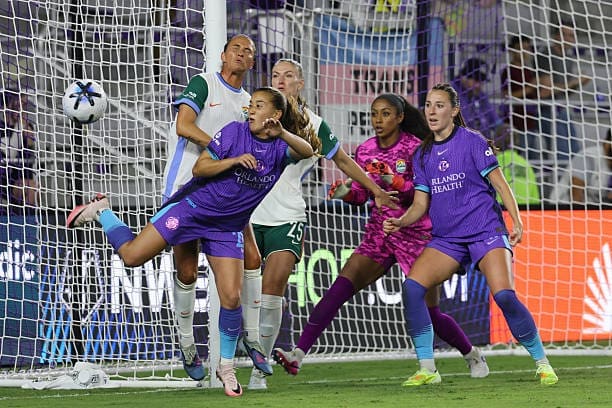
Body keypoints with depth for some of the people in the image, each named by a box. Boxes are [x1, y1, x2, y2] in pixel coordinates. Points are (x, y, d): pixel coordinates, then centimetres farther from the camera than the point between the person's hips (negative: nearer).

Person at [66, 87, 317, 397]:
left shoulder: (281, 148, -4)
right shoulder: (234, 132, -9)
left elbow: (307, 151, -26)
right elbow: (199, 168, -10)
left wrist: (281, 133, -43)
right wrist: (233, 160, -25)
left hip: (227, 228, 2)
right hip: (193, 206, -2)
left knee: (231, 298, -7)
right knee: (132, 255, -9)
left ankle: (226, 367, 10)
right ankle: (101, 211, 19)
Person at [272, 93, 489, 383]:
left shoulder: (415, 148, -10)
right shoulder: (365, 151, 4)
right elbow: (361, 195, 9)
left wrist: (394, 181, -30)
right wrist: (346, 192, -13)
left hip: (415, 234, -4)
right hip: (380, 231, 4)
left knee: (429, 313, 1)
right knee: (339, 289, -15)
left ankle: (472, 355, 27)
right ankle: (298, 354, -21)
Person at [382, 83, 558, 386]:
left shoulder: (472, 142, -3)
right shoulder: (422, 155, 11)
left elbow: (499, 183, -2)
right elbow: (421, 204, 11)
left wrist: (516, 221, -13)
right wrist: (400, 222, -9)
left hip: (486, 232, -5)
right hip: (446, 239, 5)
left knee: (504, 296, -22)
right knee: (412, 287, -17)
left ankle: (542, 363, -4)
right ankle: (427, 369, -11)